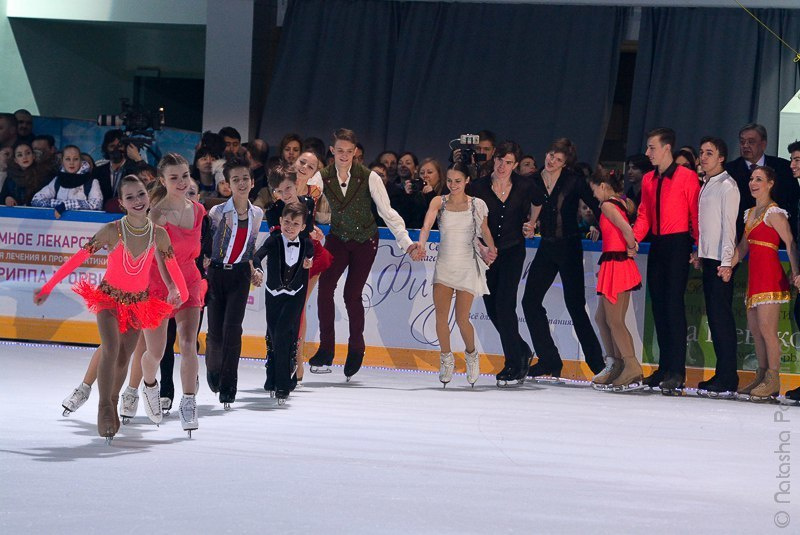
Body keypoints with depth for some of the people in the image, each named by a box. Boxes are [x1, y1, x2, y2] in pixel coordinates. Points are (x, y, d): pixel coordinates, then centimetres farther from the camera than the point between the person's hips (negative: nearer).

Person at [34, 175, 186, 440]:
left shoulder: (159, 234, -11)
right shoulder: (112, 231, -19)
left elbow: (172, 267, 7)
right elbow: (78, 258, -14)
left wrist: (179, 292, 19)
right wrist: (47, 287, -12)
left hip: (139, 302, 3)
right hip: (109, 297, -3)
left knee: (123, 358, 7)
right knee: (111, 349, -22)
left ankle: (112, 404, 27)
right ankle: (104, 410, -16)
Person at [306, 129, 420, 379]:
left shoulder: (369, 177, -16)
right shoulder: (322, 178, -10)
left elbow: (387, 211, -15)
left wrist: (406, 241, -21)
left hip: (365, 240, -2)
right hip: (338, 239, 2)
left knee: (352, 295, -8)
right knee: (325, 287, -16)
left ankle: (356, 349, 16)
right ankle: (326, 349, -7)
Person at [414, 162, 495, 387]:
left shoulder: (477, 205, -2)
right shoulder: (439, 202, -2)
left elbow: (485, 231, 13)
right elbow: (427, 225, -19)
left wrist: (492, 250, 17)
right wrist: (421, 243, -37)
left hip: (467, 267, -1)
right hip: (444, 265, 1)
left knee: (462, 319, -7)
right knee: (441, 316, -7)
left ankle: (471, 354, 22)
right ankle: (446, 358, 14)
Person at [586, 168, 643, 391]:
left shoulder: (608, 205, -12)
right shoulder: (622, 203, 14)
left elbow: (626, 228, -26)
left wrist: (631, 247, -9)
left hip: (615, 264, -9)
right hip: (619, 264, 9)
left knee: (615, 321, -8)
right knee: (602, 317, 15)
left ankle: (632, 370, -11)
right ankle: (614, 366, 19)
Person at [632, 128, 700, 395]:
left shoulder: (687, 177, -6)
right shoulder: (648, 179, 14)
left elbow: (696, 214, -7)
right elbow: (644, 214, 15)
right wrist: (634, 238, -1)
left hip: (678, 243, -7)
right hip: (656, 245, 7)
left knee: (674, 304, -12)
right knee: (658, 305, 7)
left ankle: (677, 372, -13)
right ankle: (664, 367, 13)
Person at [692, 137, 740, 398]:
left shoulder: (727, 186, -8)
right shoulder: (705, 185, 17)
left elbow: (729, 225, -13)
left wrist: (726, 262, -18)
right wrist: (699, 253, 15)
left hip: (721, 260, -9)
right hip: (708, 259, 9)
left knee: (722, 317, -10)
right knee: (714, 317, 8)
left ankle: (727, 380, -11)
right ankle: (721, 375, 11)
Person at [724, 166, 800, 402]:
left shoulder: (774, 213, -8)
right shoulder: (750, 213, 17)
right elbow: (743, 246, 19)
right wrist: (729, 266, 6)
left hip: (770, 274, -9)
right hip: (755, 274, 9)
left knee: (767, 329, -9)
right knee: (754, 328, 10)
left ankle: (773, 382, -6)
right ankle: (762, 376, 17)